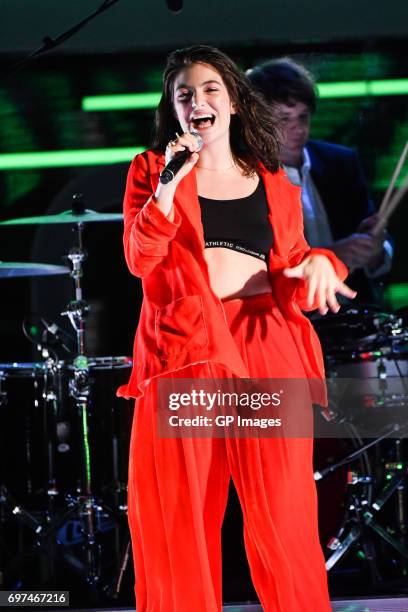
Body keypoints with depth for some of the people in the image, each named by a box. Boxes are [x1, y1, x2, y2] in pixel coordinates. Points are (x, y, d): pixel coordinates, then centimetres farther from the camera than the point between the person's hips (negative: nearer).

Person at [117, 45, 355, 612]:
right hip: (181, 347, -1)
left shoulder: (274, 186, 17)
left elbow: (290, 269, 17)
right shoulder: (153, 170, 13)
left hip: (262, 343, 1)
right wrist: (168, 188, -11)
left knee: (282, 512, -4)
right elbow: (139, 259, 1)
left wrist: (319, 264, -5)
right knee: (178, 514, -3)